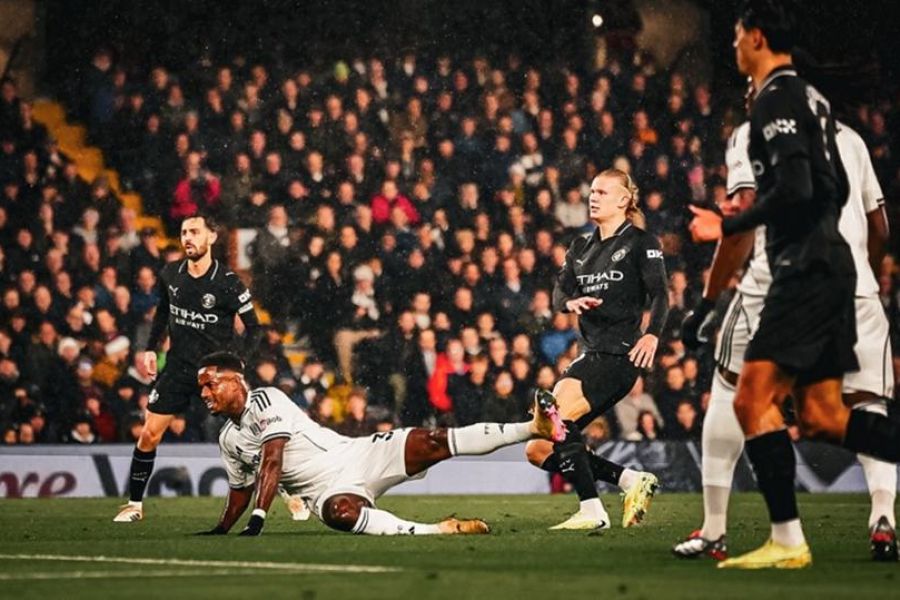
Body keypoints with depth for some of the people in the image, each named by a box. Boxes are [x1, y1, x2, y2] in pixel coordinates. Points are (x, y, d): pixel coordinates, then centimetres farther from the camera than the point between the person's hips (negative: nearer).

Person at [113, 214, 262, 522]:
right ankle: (134, 503, 14)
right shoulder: (170, 275, 0)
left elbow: (254, 328, -8)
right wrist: (151, 348, 10)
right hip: (177, 367, 4)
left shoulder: (227, 283, -14)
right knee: (149, 435, -1)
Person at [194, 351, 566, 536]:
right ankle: (434, 531, -44)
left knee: (430, 444, -22)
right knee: (341, 513, -34)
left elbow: (272, 462, -19)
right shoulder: (228, 440, 15)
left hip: (355, 457, -4)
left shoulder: (266, 401, -10)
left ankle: (533, 428, -18)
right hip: (327, 491, 4)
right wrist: (220, 532, 32)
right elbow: (240, 491, 31)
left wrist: (257, 519, -24)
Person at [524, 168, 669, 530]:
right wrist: (571, 302, -14)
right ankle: (632, 481, 10)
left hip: (619, 355, -8)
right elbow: (559, 293, 10)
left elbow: (659, 295, -11)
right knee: (538, 450, 3)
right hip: (590, 355, 8)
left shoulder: (641, 243, -2)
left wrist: (652, 334, -29)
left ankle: (592, 512, -21)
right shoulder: (581, 246, 19)